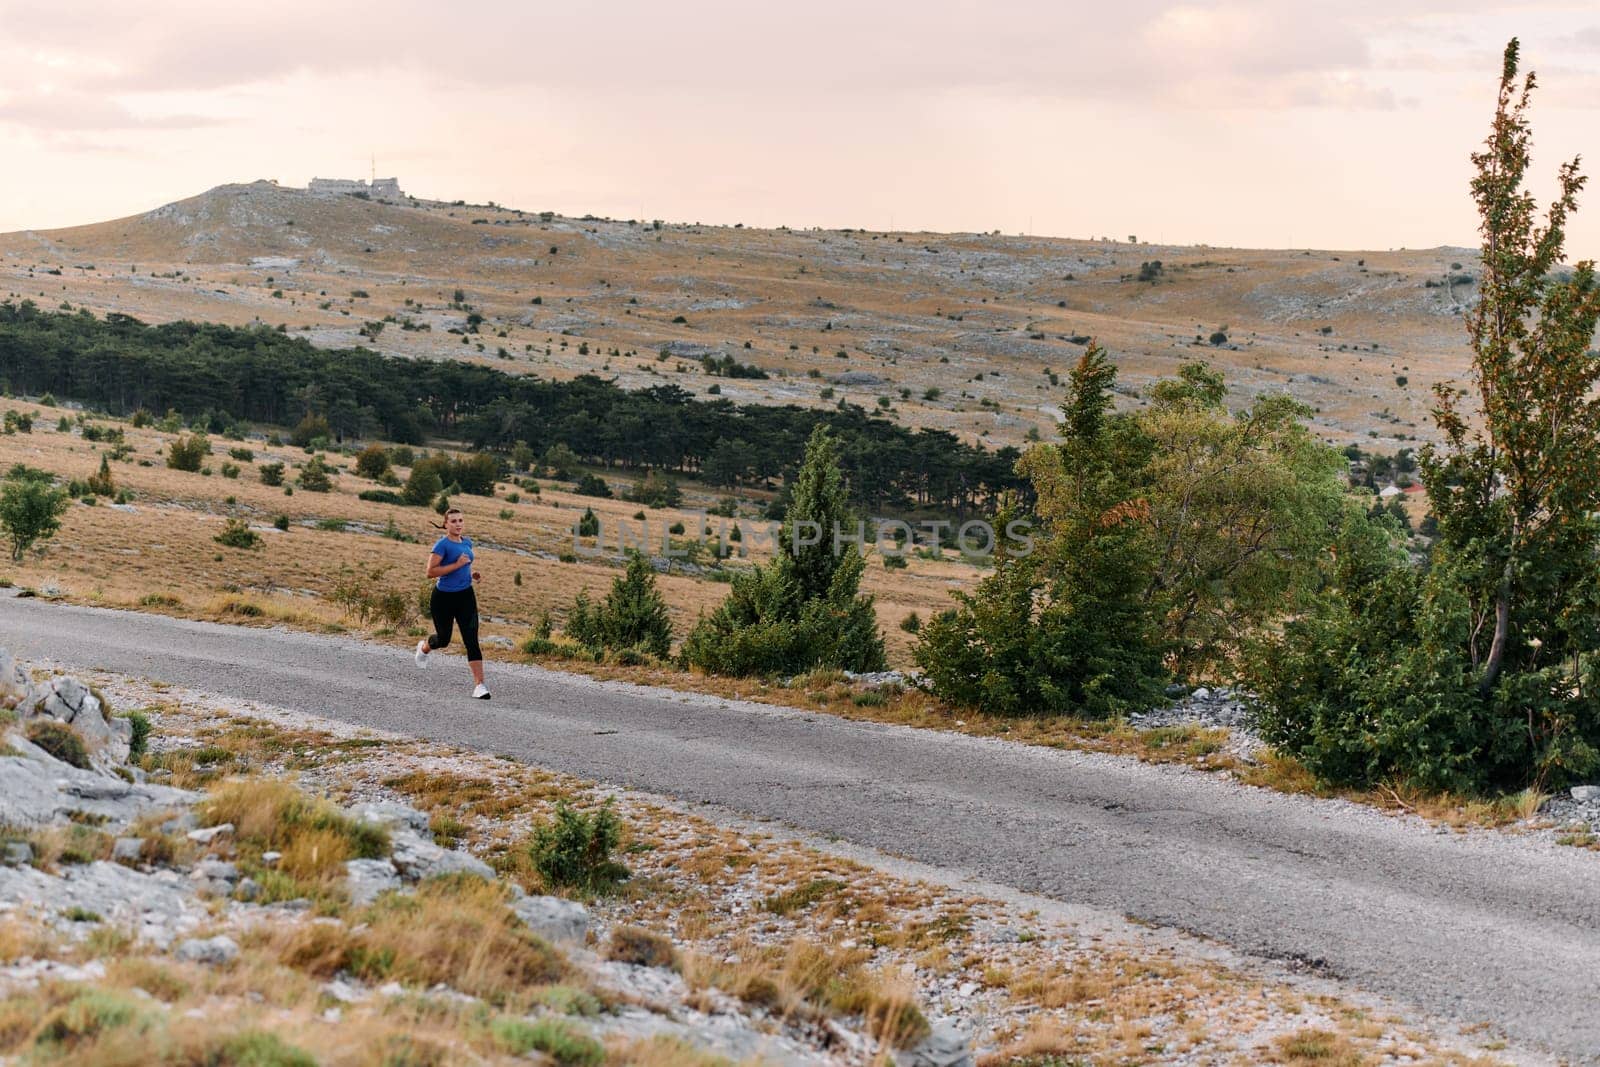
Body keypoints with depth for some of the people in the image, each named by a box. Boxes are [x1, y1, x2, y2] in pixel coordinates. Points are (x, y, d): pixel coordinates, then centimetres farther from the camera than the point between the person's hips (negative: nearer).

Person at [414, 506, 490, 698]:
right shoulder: (442, 544, -15)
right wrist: (457, 565, -25)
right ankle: (424, 646, 51)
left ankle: (480, 685, -11)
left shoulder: (467, 542, 7)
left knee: (471, 640, -7)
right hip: (444, 598, -4)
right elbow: (430, 572, -22)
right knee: (443, 639, 13)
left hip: (466, 596, 4)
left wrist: (472, 573, 6)